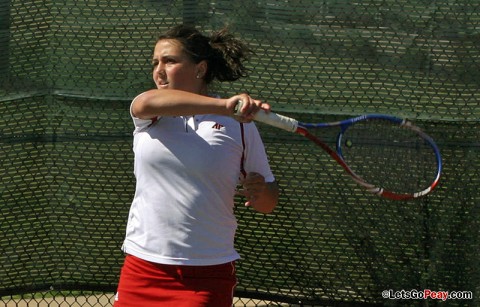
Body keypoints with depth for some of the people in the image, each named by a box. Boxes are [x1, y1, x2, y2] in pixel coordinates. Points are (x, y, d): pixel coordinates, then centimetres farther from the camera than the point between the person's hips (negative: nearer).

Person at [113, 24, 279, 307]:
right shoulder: (150, 117, 4)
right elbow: (147, 102, -23)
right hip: (142, 267, 2)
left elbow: (268, 203, 8)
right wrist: (222, 105, -36)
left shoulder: (239, 124, 2)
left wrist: (260, 192, -17)